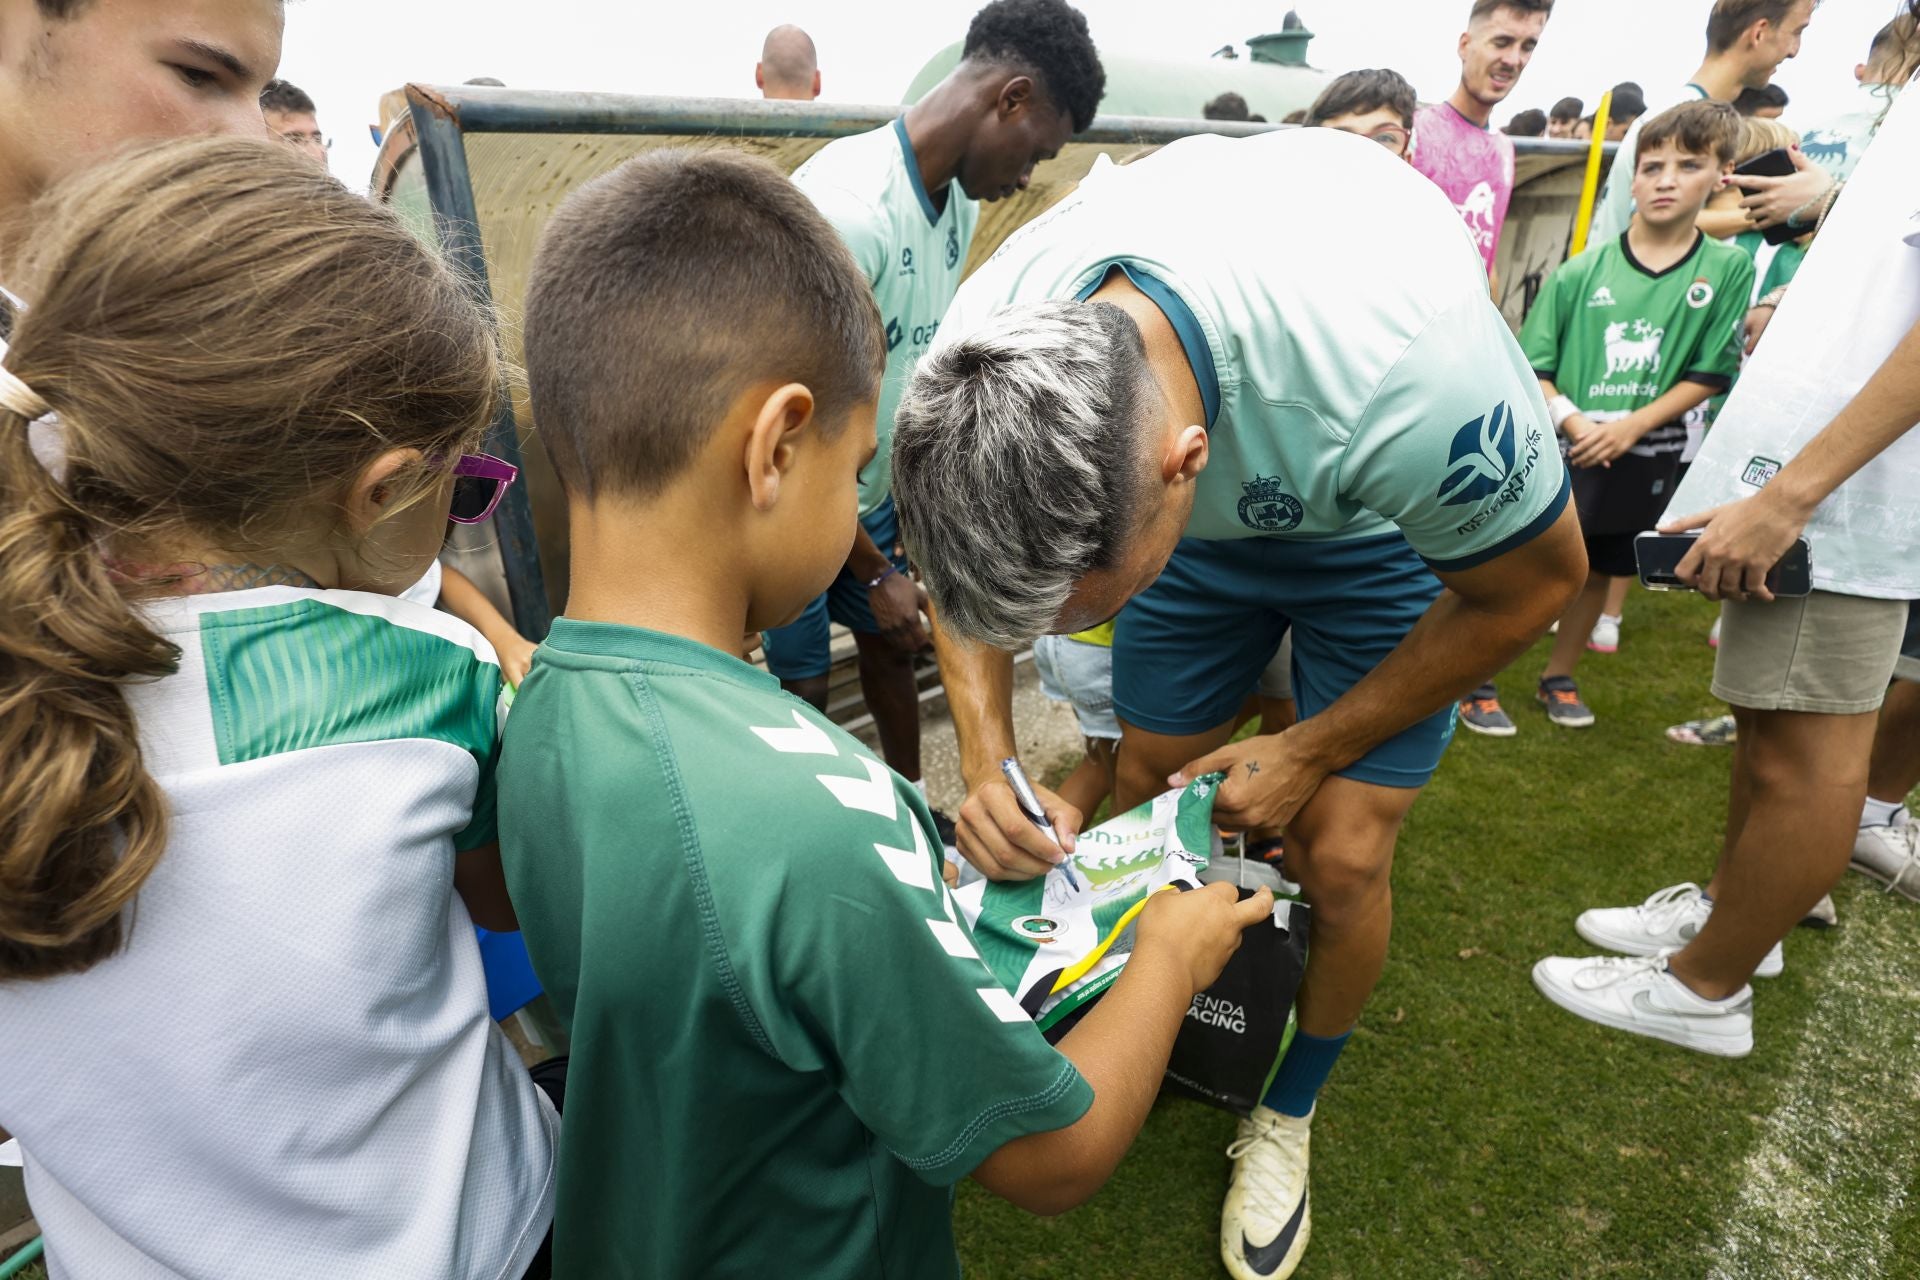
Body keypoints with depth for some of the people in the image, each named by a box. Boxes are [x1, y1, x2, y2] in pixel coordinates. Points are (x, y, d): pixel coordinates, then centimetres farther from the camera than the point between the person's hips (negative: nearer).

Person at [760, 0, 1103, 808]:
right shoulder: (847, 209, -30)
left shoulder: (959, 198, -4)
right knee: (804, 688, 5)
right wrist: (877, 573, -18)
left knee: (892, 647, 18)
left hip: (870, 497, 7)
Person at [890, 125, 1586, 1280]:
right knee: (1143, 799, 3)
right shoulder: (984, 344, -31)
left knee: (1339, 860, -6)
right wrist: (987, 763, -25)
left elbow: (1535, 580, -21)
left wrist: (1310, 753, -16)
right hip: (1204, 497, 4)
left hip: (1390, 514, -3)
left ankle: (1289, 1112, 24)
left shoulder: (1405, 366, -44)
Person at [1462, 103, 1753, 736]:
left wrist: (1631, 426, -13)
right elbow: (1532, 368, -4)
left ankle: (1559, 679, 34)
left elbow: (1709, 373, -2)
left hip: (1645, 458, 3)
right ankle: (1476, 683, 13)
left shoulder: (1728, 269, -2)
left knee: (1598, 571, 16)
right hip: (1559, 450, -2)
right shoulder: (1582, 270, -6)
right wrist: (1575, 425, -18)